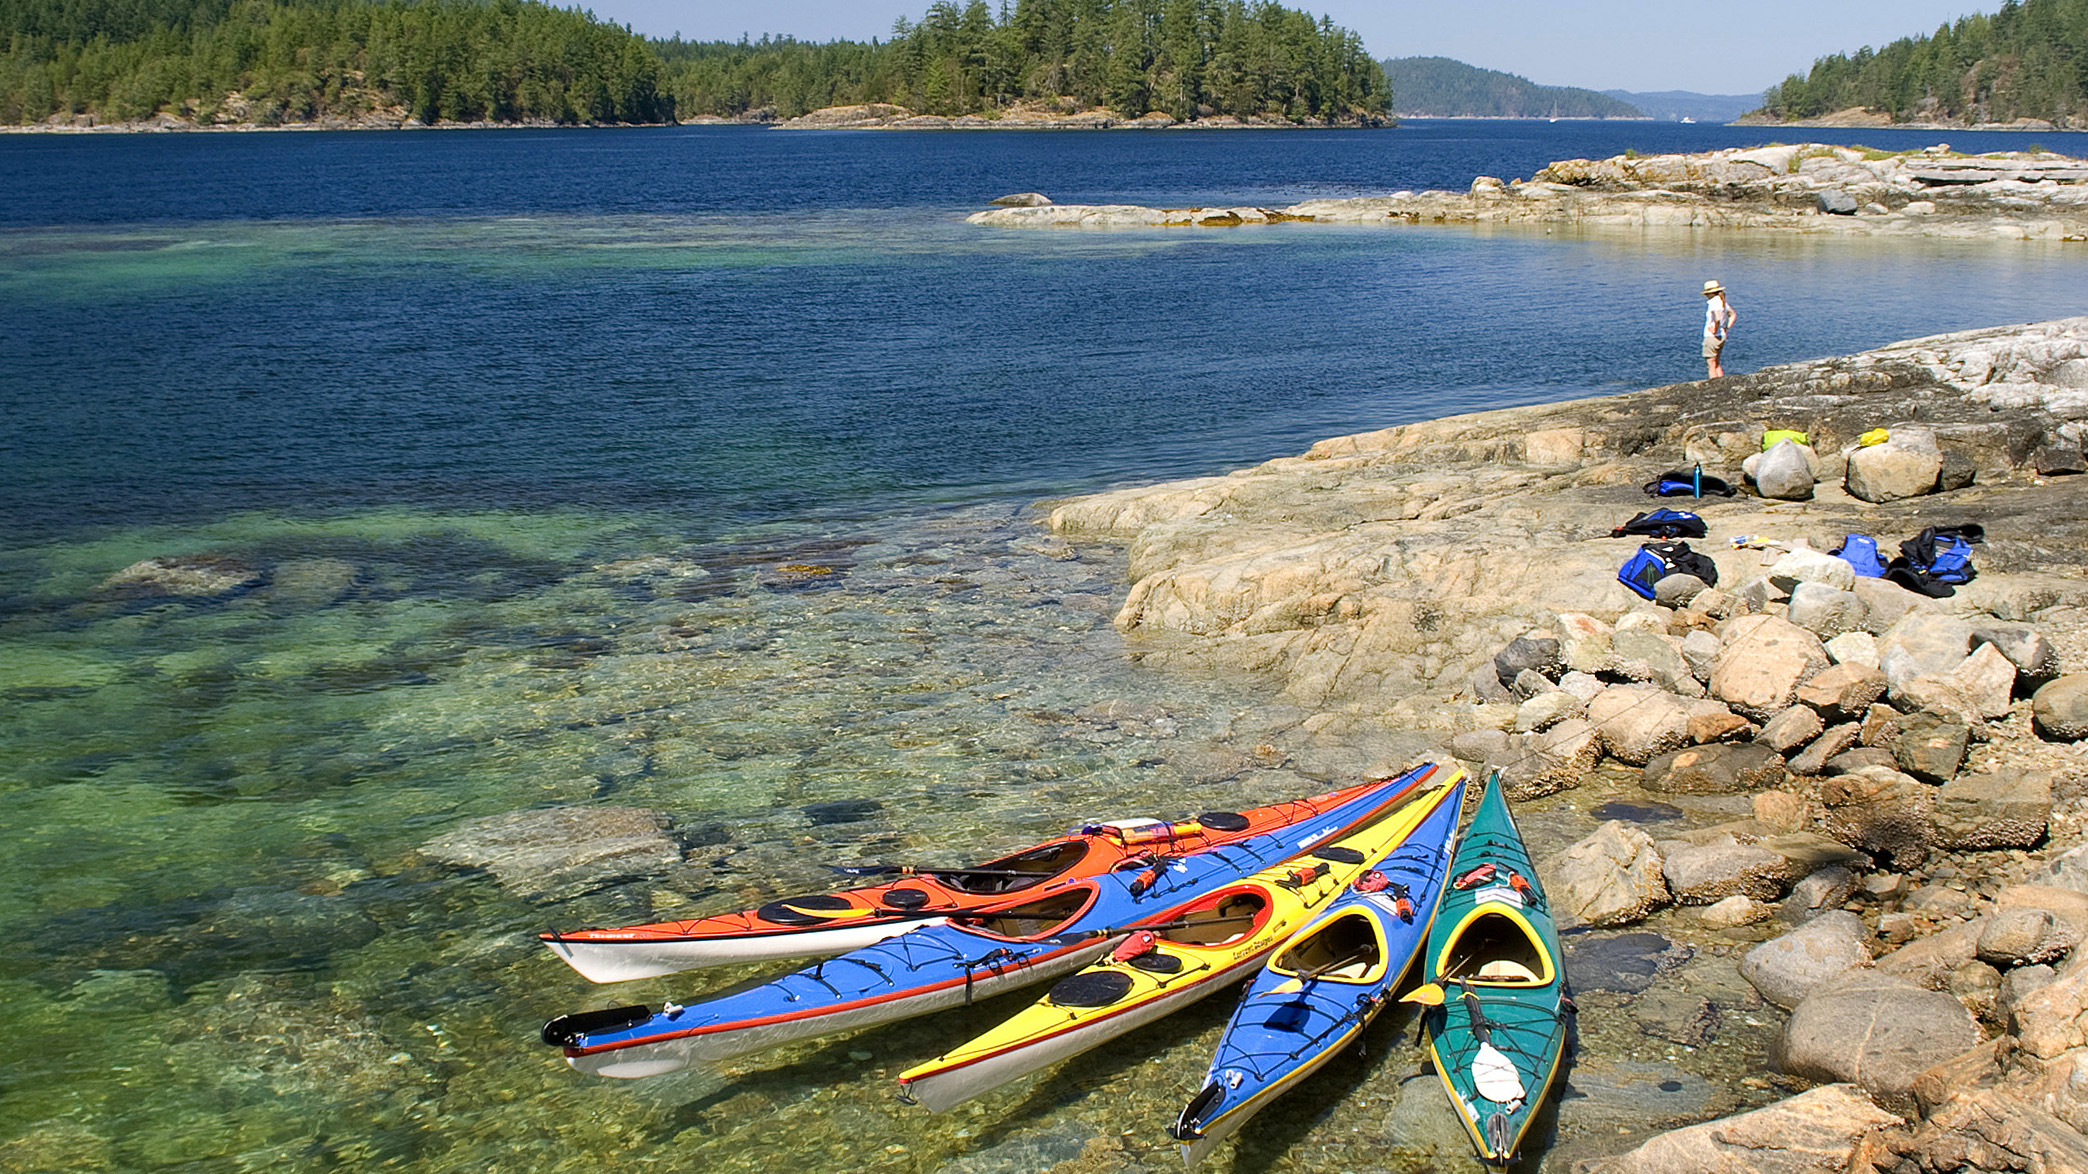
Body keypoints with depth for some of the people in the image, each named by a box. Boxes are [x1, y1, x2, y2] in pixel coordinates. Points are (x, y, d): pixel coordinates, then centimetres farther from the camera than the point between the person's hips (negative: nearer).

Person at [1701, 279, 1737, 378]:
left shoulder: (1713, 302, -19)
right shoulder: (1723, 301, 10)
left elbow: (1717, 318, -34)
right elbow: (1733, 315, 23)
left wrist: (1715, 330, -20)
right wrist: (1727, 327, 15)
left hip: (1712, 337, -9)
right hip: (1722, 336, 9)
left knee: (1711, 365, -4)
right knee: (1717, 364, 19)